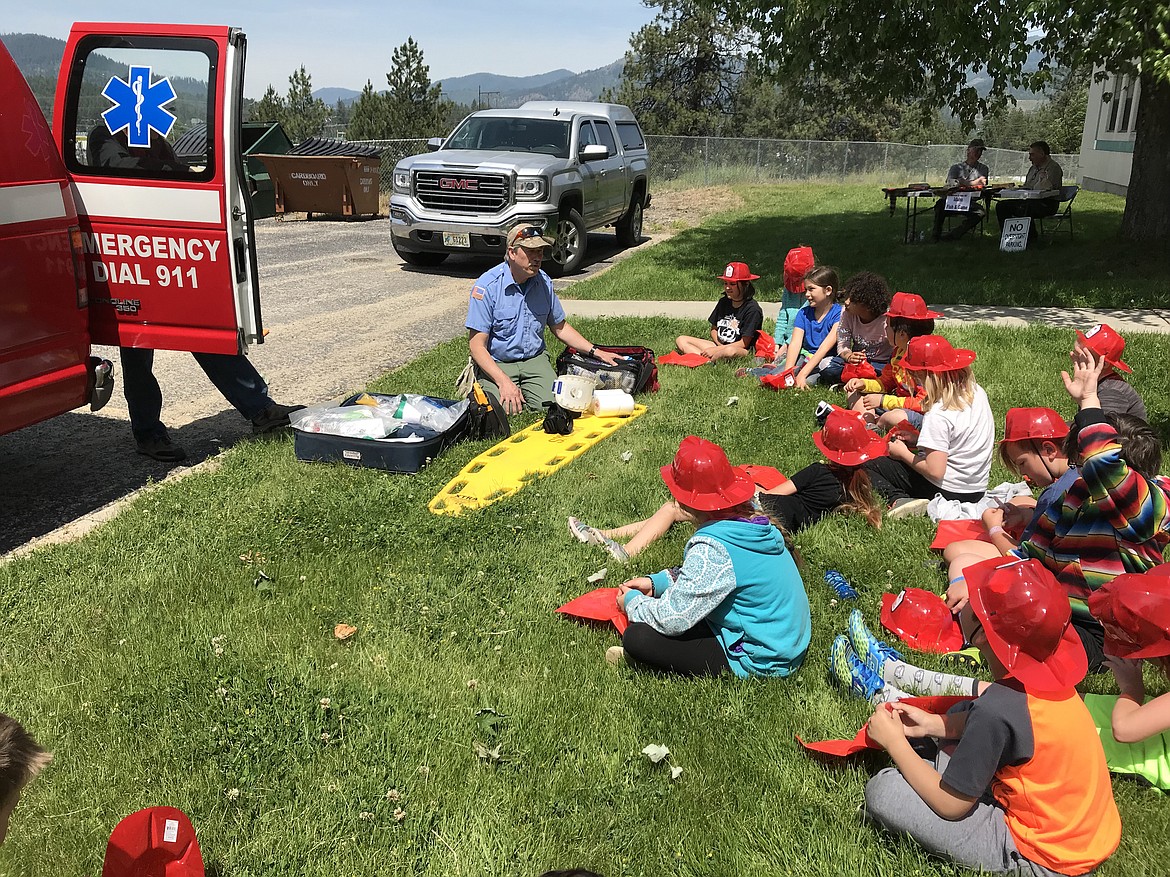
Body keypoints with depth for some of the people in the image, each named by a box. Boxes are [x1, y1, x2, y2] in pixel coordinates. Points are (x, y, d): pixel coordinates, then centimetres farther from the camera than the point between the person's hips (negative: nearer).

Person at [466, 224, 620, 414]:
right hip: (496, 363, -4)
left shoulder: (544, 282, 1)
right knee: (507, 411, -26)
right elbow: (477, 345, -17)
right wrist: (504, 382, -27)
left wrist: (594, 351, 7)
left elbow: (560, 327, 16)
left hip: (535, 360, 4)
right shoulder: (487, 286, -16)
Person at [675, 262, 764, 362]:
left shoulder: (752, 309, -11)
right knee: (681, 340, -5)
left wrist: (717, 349, -15)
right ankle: (709, 359, -27)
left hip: (742, 351, -8)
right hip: (720, 346, 8)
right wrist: (720, 345, -6)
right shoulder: (723, 302, 10)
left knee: (730, 351, -45)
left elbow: (744, 343, -13)